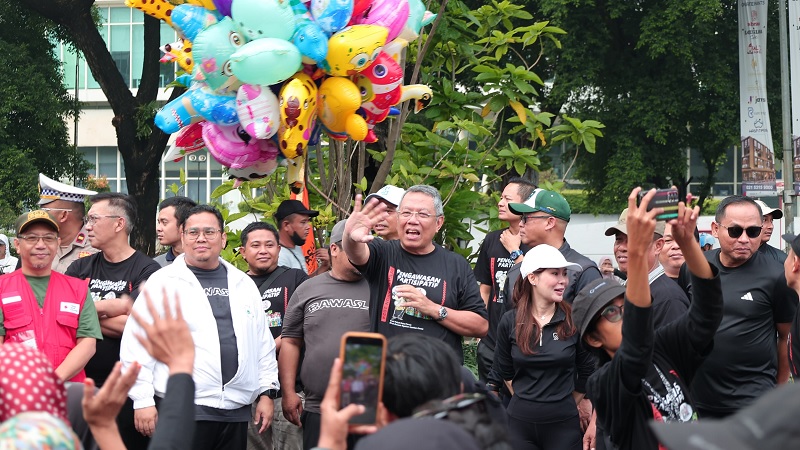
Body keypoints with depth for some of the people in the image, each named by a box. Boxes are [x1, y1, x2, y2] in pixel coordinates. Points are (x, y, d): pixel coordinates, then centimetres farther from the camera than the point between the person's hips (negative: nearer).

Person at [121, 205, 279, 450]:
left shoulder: (244, 284, 14)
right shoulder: (162, 282, 0)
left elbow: (263, 343, 17)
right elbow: (137, 344, -5)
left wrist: (267, 393, 11)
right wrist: (142, 400, -9)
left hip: (237, 410, 4)